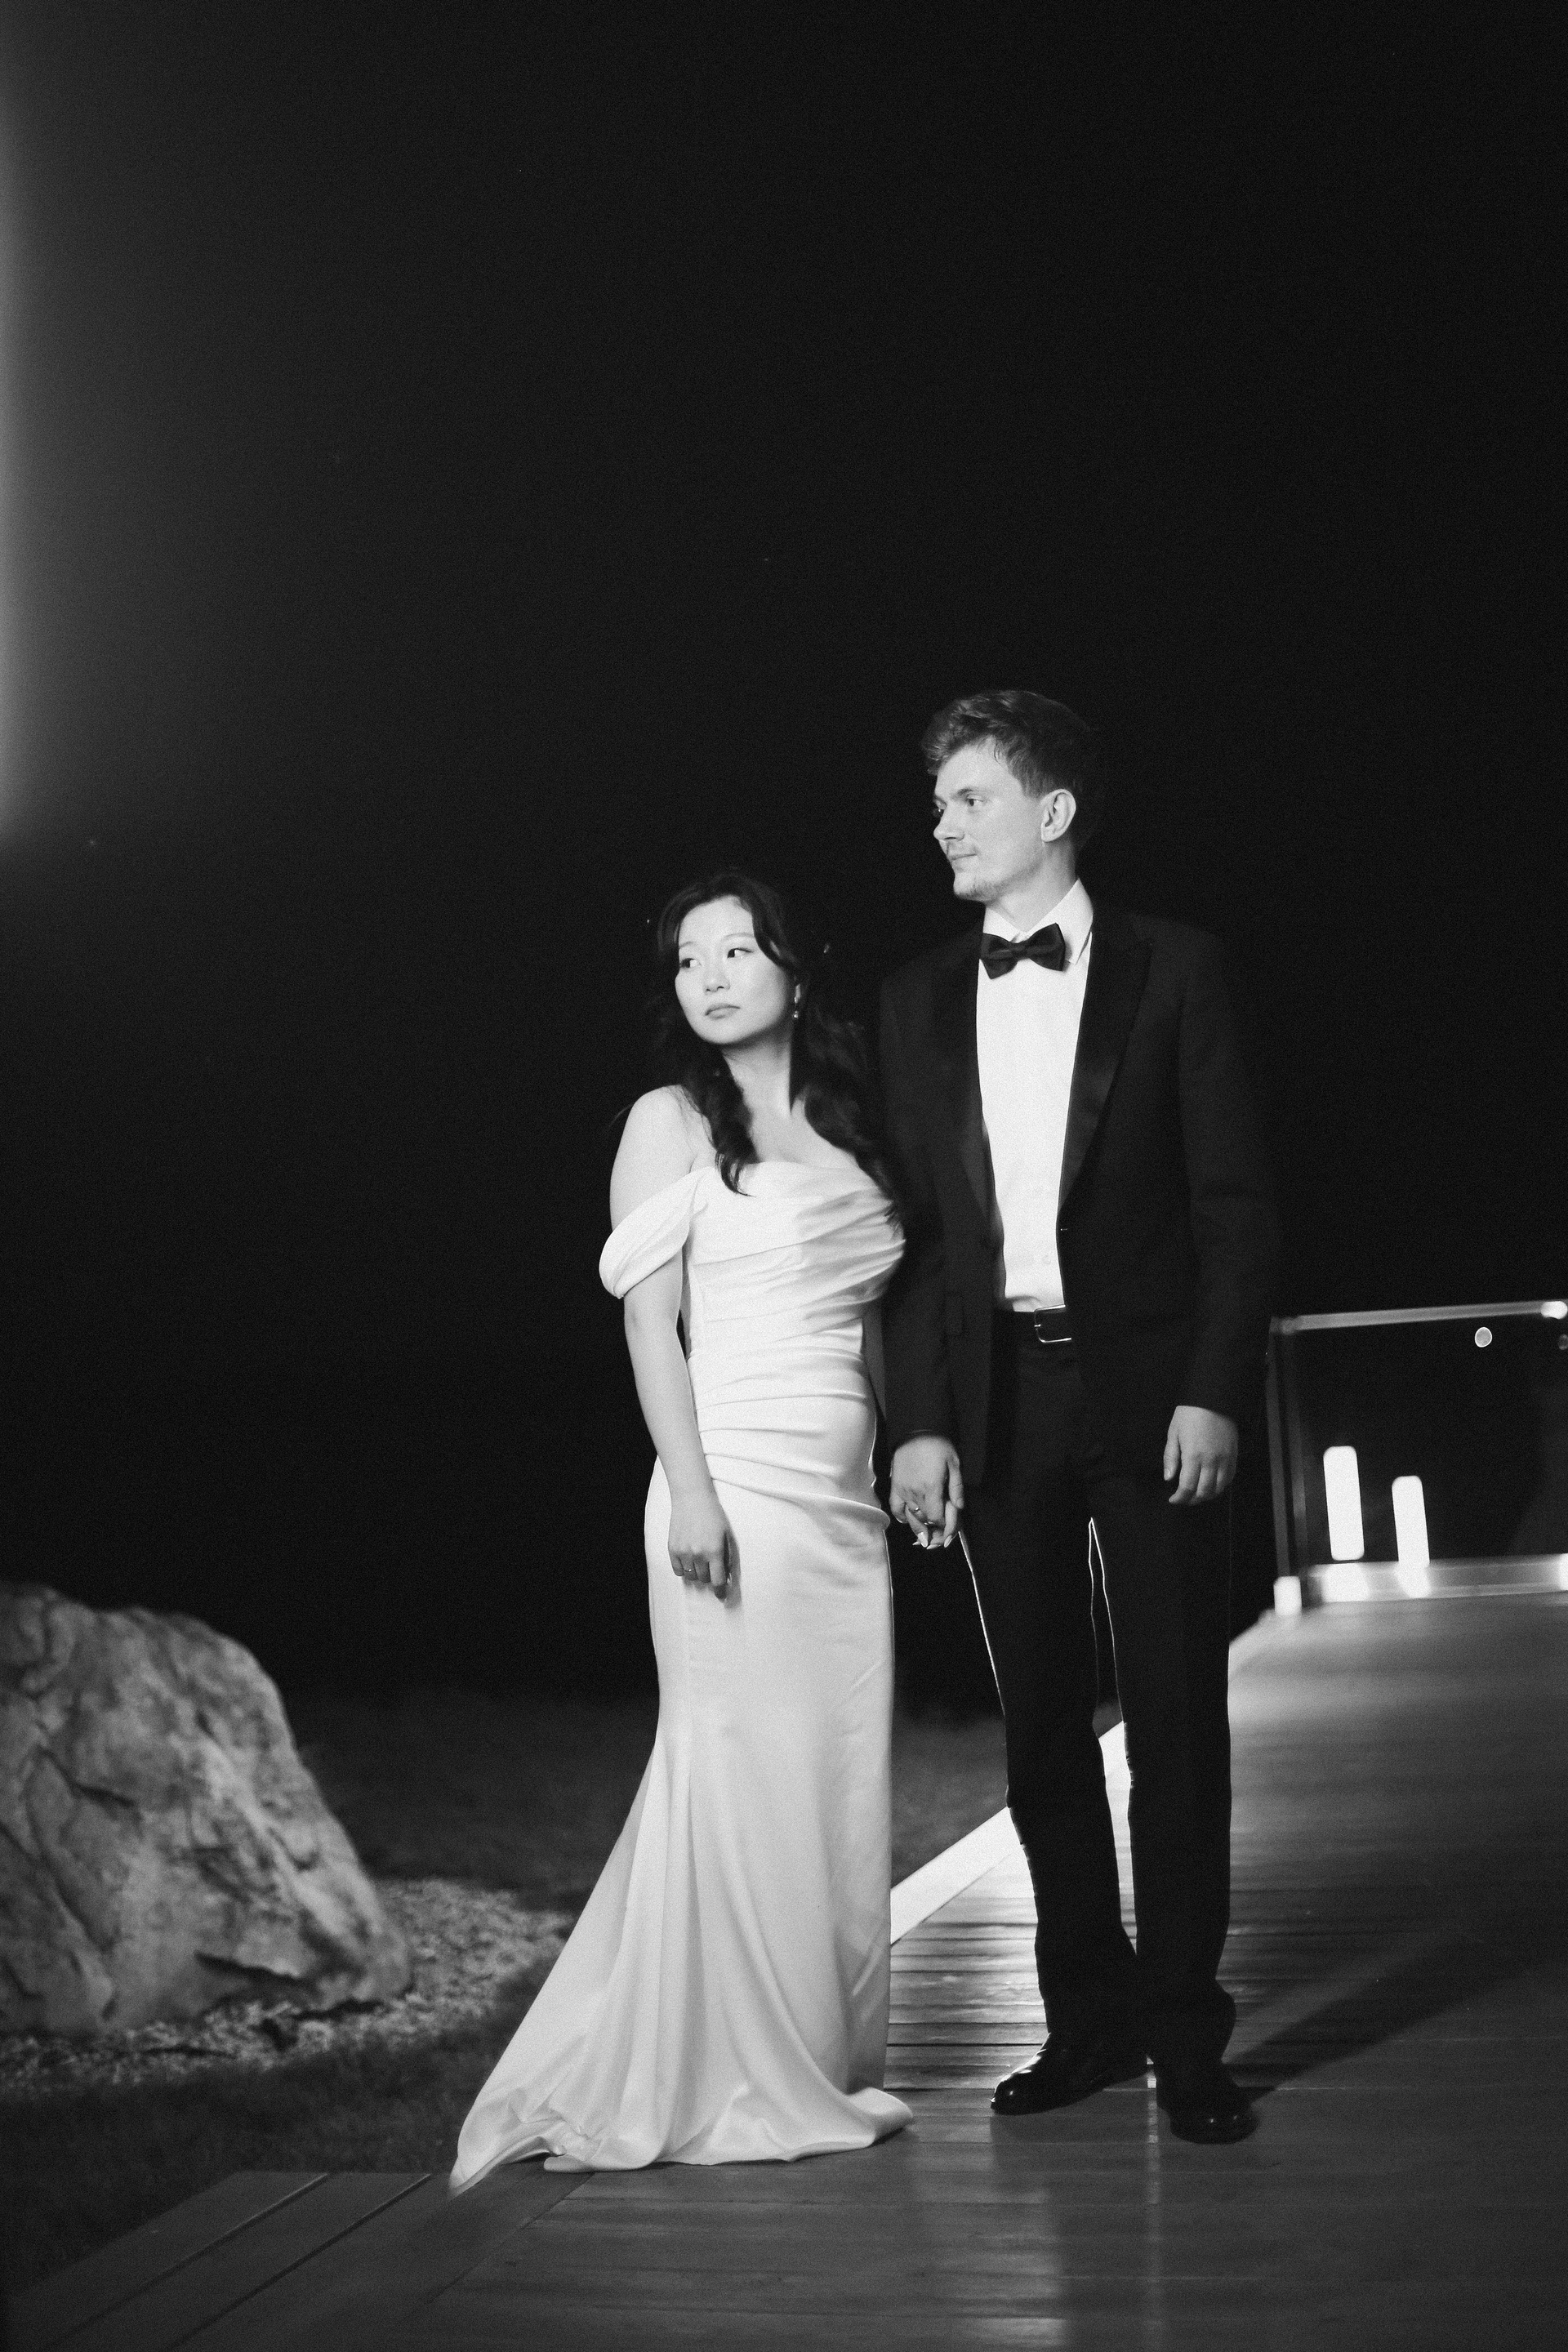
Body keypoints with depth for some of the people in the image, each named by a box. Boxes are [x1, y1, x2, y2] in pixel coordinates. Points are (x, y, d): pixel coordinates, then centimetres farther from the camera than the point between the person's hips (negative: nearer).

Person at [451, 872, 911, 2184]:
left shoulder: (848, 1132, 17)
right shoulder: (674, 1122, 0)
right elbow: (651, 1319, -7)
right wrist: (689, 1489, -16)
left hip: (847, 1499, 6)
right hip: (739, 1489, -6)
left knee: (843, 1785, 7)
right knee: (744, 1774, -4)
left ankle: (822, 2067, 17)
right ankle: (731, 2086, 6)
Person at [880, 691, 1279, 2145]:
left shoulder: (1172, 971, 1)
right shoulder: (919, 1002, 10)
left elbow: (1234, 1197, -2)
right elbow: (912, 1226, 8)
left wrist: (1215, 1391, -10)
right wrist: (919, 1420, 1)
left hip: (1145, 1386, -3)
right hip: (997, 1396, 3)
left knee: (1175, 1710, 1)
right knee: (1041, 1721, 8)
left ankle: (1184, 2028, 10)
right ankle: (1089, 2014, 19)